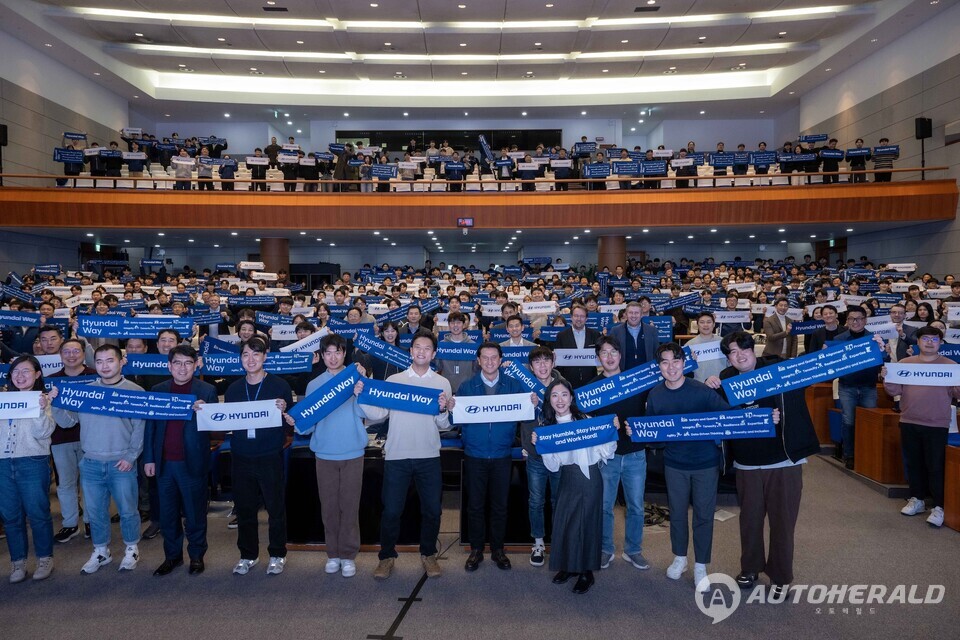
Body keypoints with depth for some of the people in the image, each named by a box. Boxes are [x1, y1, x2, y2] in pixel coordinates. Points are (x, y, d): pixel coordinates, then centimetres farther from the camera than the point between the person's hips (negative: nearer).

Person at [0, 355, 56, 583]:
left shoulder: (44, 399, 0)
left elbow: (44, 432, -8)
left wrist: (42, 410, -23)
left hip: (33, 463, -4)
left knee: (38, 513, 1)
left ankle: (45, 558, 15)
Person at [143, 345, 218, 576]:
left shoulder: (207, 391, -1)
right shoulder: (158, 390, 8)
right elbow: (150, 425, 9)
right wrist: (149, 459, 5)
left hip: (193, 463, -3)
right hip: (164, 463, 3)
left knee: (195, 513, 7)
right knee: (167, 514, 11)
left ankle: (196, 556, 22)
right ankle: (172, 556, 26)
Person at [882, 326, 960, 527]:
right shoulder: (905, 363, 6)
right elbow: (895, 391, 5)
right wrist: (886, 379, -13)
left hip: (937, 425, -3)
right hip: (909, 422, 3)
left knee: (935, 466, 0)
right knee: (913, 463, 13)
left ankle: (938, 507, 8)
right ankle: (917, 499, 26)